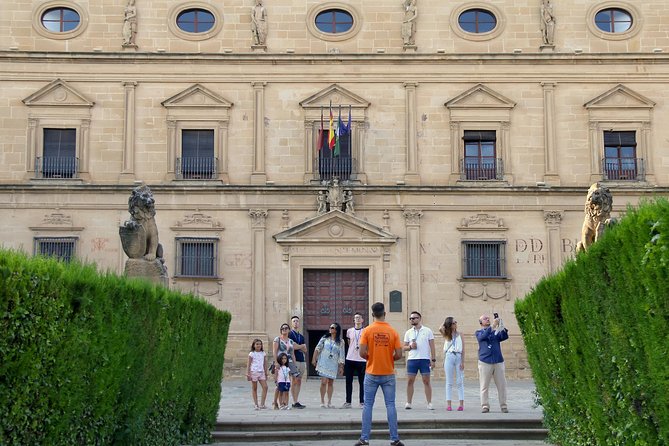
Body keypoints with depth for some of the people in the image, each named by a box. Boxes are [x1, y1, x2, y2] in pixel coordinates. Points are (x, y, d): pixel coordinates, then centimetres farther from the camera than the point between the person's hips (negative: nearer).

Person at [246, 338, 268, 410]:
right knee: (254, 388, 2)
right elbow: (248, 364, -1)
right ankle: (256, 405, 7)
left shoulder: (263, 353, 10)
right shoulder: (252, 354, -1)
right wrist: (248, 374, -6)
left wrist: (266, 373, 15)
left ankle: (262, 404, -6)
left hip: (261, 372, 4)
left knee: (265, 387, -9)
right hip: (254, 372, -4)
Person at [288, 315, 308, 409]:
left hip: (302, 360, 7)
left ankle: (297, 401, 9)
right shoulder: (289, 334, -1)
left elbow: (305, 350, 15)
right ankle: (295, 402, -9)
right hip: (294, 360, -7)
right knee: (294, 381, -9)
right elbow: (291, 347, -13)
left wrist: (297, 346, -3)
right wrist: (302, 346, 2)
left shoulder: (301, 336, 21)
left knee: (299, 381, 6)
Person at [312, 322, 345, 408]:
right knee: (324, 382, -8)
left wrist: (341, 367, 1)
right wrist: (314, 359, 1)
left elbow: (341, 355, 2)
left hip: (333, 365, 1)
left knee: (330, 383, 5)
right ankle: (322, 401, 0)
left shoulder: (340, 342, 2)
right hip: (323, 364, -1)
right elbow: (317, 349, 6)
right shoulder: (325, 338, 4)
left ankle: (329, 402, 12)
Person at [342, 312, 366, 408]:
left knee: (362, 382, 1)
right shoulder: (349, 331, 9)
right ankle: (348, 402, 9)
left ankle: (362, 402, 7)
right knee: (348, 381, 3)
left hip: (362, 360, -2)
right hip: (350, 359, 3)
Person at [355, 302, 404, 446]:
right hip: (388, 374, 1)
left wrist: (369, 358, 9)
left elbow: (362, 353, -12)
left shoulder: (367, 330, -7)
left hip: (371, 374, 0)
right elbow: (398, 354, -6)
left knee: (368, 405, 5)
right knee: (390, 406, 4)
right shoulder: (392, 331, -4)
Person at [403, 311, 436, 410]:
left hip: (425, 359, -2)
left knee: (426, 381, -1)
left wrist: (433, 359, -5)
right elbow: (404, 347, 13)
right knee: (410, 381, 0)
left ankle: (429, 403, 2)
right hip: (412, 359, 2)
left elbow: (432, 346, 2)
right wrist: (410, 347, -9)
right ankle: (408, 402, 6)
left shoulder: (427, 331, 3)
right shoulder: (408, 333, 10)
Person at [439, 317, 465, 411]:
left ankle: (461, 404, 0)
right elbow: (440, 329, -14)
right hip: (449, 357, 1)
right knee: (449, 382, 1)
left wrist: (462, 361, -6)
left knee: (460, 382, 0)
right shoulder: (446, 335, 9)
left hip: (458, 356, -1)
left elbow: (463, 349, 3)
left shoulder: (459, 334, 8)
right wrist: (445, 323, 3)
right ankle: (448, 404, 1)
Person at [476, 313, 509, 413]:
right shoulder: (479, 332, 11)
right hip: (485, 362, -2)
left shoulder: (496, 332, 17)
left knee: (501, 385, -1)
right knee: (484, 386, -3)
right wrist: (493, 326, -21)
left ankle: (503, 406, 4)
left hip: (498, 362, 2)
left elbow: (504, 337, -1)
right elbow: (483, 336, -12)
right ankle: (485, 406, 1)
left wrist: (502, 327, -18)